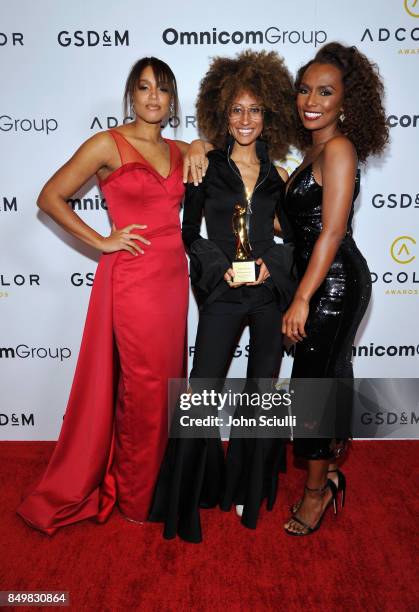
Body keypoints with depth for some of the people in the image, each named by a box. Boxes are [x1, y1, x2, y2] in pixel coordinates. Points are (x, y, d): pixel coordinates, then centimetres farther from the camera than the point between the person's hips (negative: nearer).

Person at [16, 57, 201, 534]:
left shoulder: (179, 151, 12)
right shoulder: (107, 145, -4)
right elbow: (50, 198, -4)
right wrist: (100, 241, -9)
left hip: (173, 275, 6)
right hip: (132, 276, -6)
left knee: (165, 381, 14)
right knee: (143, 385, 2)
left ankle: (157, 479, 35)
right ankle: (136, 496, 24)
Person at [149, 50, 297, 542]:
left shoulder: (277, 176, 9)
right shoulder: (207, 169, 3)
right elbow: (190, 235, 4)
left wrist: (272, 262, -7)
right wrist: (221, 266, -10)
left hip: (270, 294, 3)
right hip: (222, 295, -2)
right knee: (202, 392, -5)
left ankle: (248, 488, 30)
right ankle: (189, 493, 16)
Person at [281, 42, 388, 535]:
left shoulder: (338, 147, -13)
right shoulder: (315, 148, 14)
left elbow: (331, 232, -21)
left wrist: (301, 299, -22)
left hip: (333, 282, -9)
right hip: (324, 281, 9)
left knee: (313, 383, 0)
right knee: (328, 376, 18)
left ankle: (317, 488, 20)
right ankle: (329, 470, 37)